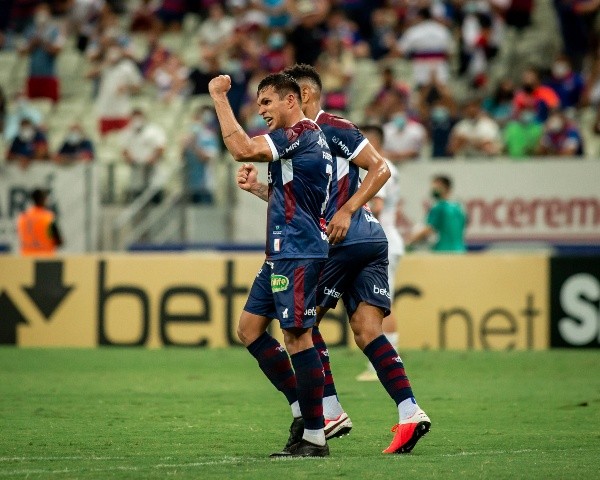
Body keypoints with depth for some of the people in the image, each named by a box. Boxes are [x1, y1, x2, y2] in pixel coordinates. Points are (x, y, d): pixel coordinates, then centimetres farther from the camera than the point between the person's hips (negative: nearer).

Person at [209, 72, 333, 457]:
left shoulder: (302, 133, -11)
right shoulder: (302, 138, 21)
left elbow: (242, 149, -22)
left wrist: (220, 97, -15)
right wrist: (257, 187, 20)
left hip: (298, 253, -11)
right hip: (283, 253, 11)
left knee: (297, 335, -10)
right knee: (250, 328, 11)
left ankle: (315, 437, -8)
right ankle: (302, 407, 12)